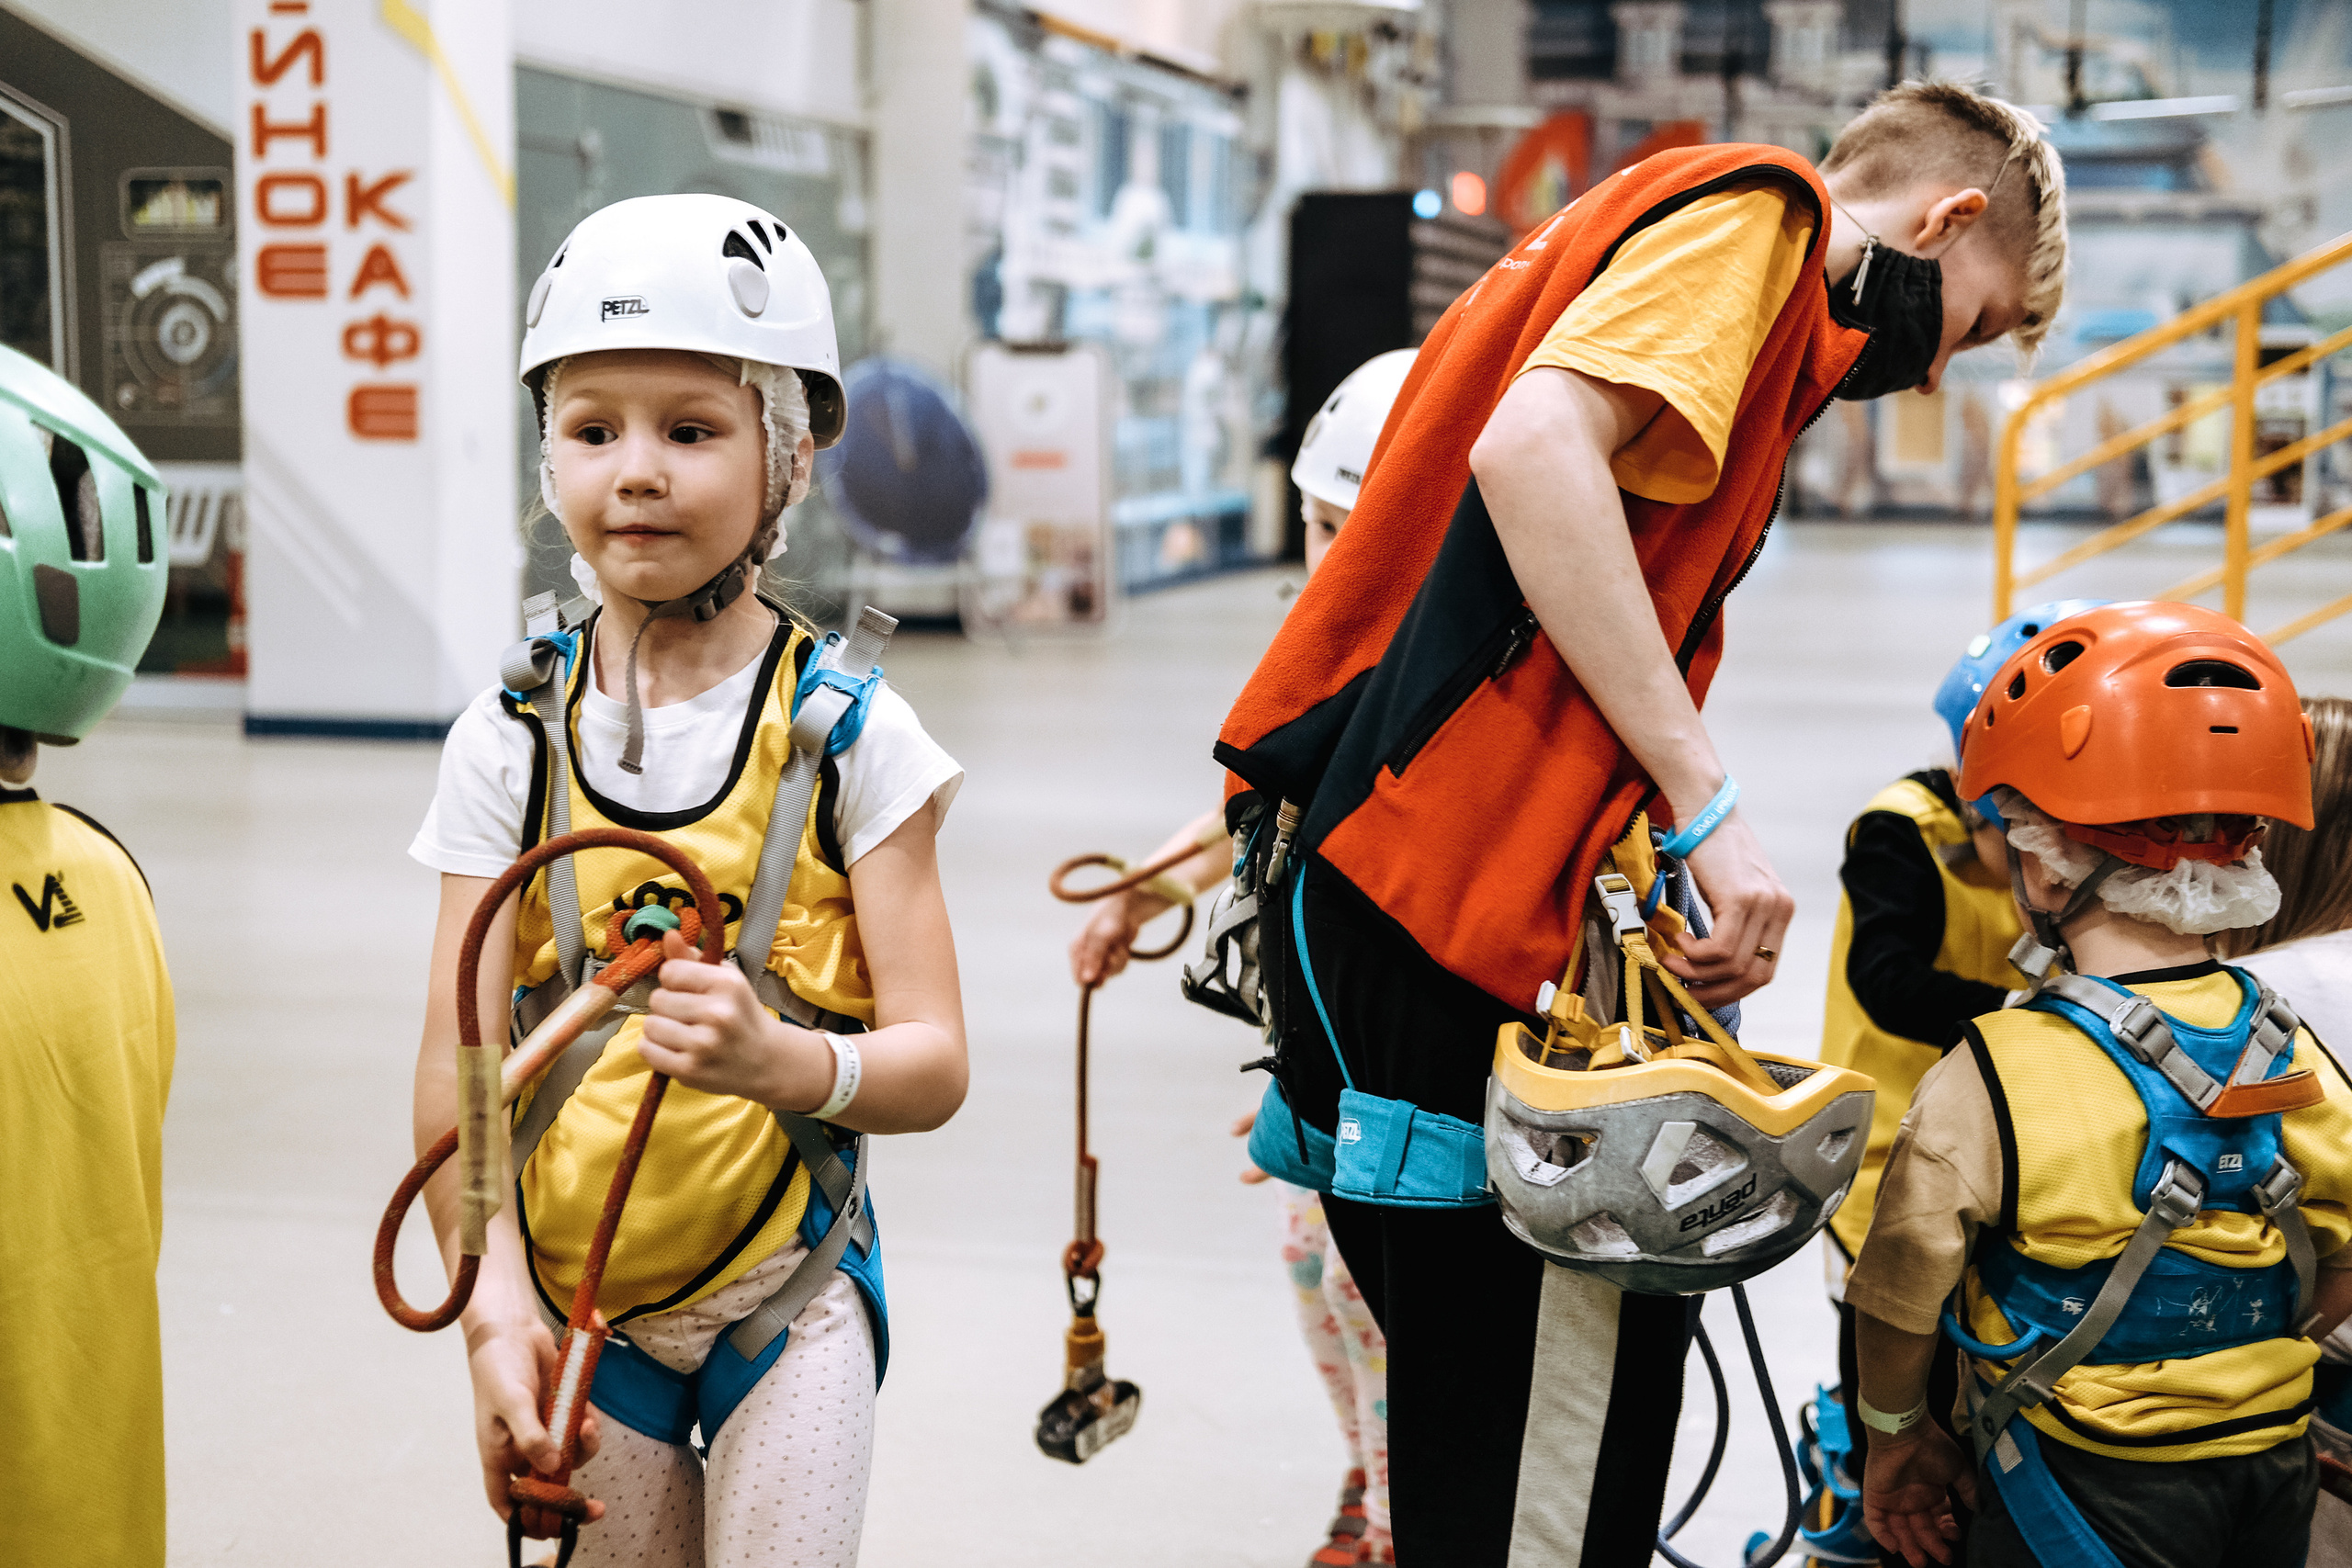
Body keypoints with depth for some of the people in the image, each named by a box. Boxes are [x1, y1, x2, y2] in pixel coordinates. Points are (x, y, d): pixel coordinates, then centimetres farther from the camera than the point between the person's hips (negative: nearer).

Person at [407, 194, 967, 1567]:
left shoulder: (850, 733, -8)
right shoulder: (513, 740, -3)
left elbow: (934, 1063, -11)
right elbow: (459, 1064, -4)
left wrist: (785, 1062, -31)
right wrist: (493, 1307, -15)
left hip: (788, 1298, -1)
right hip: (576, 1303, 2)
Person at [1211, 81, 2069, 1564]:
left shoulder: (1647, 224, 26)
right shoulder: (1758, 212, -3)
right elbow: (1532, 450, -21)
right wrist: (1710, 806, -19)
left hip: (1358, 883, 10)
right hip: (1461, 906, -10)